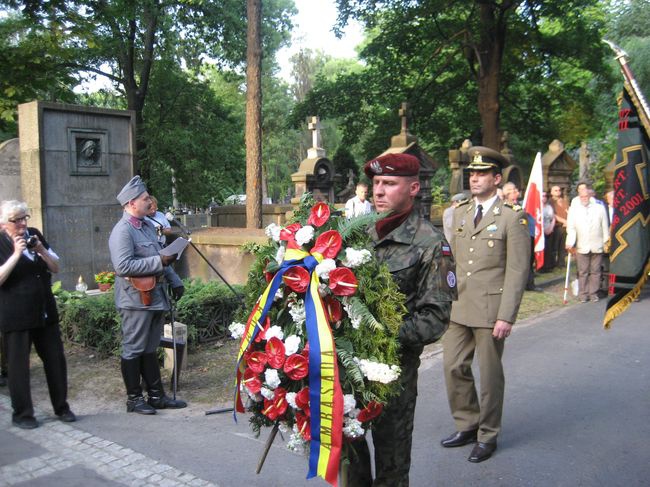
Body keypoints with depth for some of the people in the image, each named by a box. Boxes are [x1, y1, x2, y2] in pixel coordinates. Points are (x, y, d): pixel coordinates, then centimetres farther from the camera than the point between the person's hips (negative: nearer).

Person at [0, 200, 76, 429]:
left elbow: (56, 268, 9)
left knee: (55, 359, 8)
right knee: (18, 365, 5)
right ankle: (22, 414, 19)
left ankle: (61, 407, 21)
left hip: (45, 311, 5)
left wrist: (41, 250, -8)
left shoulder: (35, 235, 8)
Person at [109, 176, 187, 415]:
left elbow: (160, 259, 23)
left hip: (155, 297, 9)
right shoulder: (122, 231, -15)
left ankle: (156, 395, 24)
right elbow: (122, 266, -25)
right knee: (133, 350, 4)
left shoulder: (147, 225, 14)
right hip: (136, 300, -9)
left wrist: (175, 281, 17)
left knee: (150, 349, 15)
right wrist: (159, 261, -23)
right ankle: (134, 399, 15)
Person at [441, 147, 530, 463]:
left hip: (490, 308, -5)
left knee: (489, 374, 7)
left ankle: (487, 436, 25)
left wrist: (506, 317, -15)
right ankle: (467, 425, 30)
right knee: (454, 366, 10)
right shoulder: (460, 213, 10)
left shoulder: (512, 217, -7)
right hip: (458, 307, 5)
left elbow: (517, 271, -10)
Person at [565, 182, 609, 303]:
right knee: (582, 272, 4)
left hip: (597, 246, 1)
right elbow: (571, 228, -3)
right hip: (581, 246, -1)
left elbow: (605, 226, 7)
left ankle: (593, 293, 15)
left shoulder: (599, 208, 3)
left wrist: (606, 242, 7)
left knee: (595, 271, 7)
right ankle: (583, 294, 11)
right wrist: (570, 243, -11)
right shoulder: (573, 209, 2)